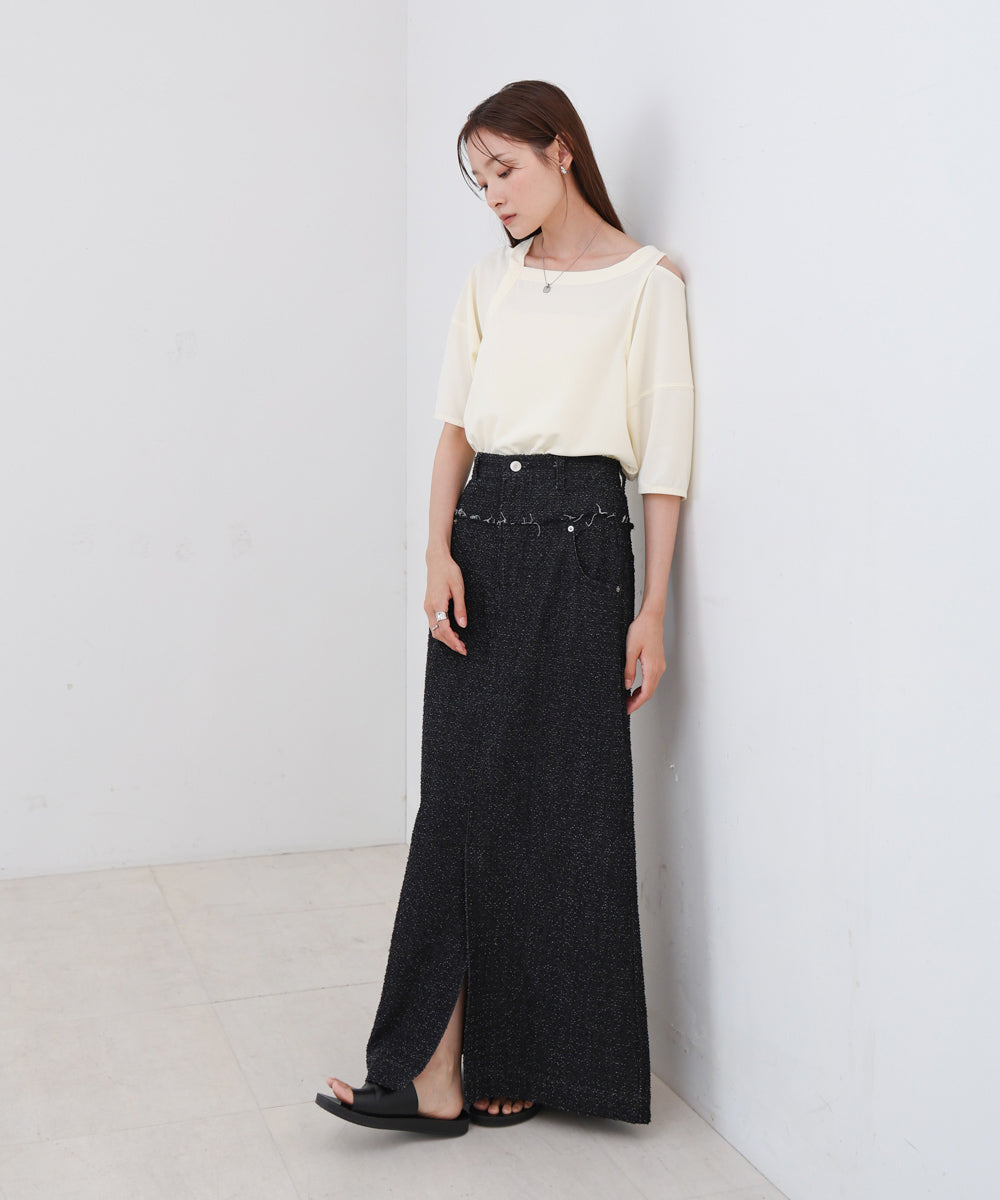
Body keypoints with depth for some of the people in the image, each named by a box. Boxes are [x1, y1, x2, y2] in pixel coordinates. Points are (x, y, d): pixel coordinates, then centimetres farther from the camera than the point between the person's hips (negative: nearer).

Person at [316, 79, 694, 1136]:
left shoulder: (646, 281, -1)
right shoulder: (491, 282, 14)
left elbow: (665, 456, -3)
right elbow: (454, 426, 10)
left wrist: (651, 609, -8)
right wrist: (440, 553, -5)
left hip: (580, 541, -4)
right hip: (482, 539, 5)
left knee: (557, 804, 0)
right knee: (461, 802, 0)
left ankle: (529, 1058, 16)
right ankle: (439, 1069, 4)